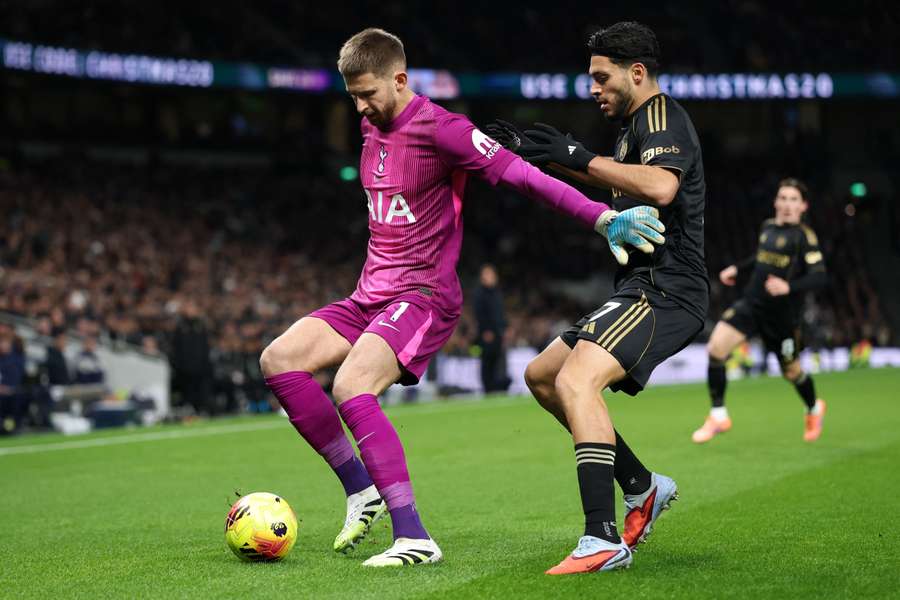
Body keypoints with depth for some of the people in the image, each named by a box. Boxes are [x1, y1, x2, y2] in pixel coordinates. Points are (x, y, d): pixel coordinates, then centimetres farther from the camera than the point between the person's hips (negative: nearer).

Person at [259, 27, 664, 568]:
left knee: (351, 389, -29)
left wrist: (604, 218, -31)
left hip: (424, 297, -9)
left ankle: (414, 538, -24)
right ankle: (361, 489, 3)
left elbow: (522, 174, -22)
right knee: (279, 360, -5)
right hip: (371, 296, 9)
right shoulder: (372, 126, 12)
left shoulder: (439, 129, -14)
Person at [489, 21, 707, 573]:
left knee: (575, 382, -29)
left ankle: (604, 539, -34)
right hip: (643, 286, 11)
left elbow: (661, 186, -32)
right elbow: (610, 182, 40)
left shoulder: (662, 115, -11)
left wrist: (582, 157, -25)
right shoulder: (637, 124, 19)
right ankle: (641, 486, 21)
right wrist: (536, 154, 33)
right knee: (541, 375, 17)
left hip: (665, 291, -11)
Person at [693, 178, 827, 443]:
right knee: (716, 347, -16)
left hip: (782, 315, -5)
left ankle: (814, 409, 45)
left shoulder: (804, 236, -11)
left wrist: (788, 287, -32)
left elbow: (819, 277, -19)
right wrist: (737, 268, 20)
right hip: (751, 304, 5)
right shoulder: (767, 227, 7)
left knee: (791, 371, 11)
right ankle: (718, 416, -5)